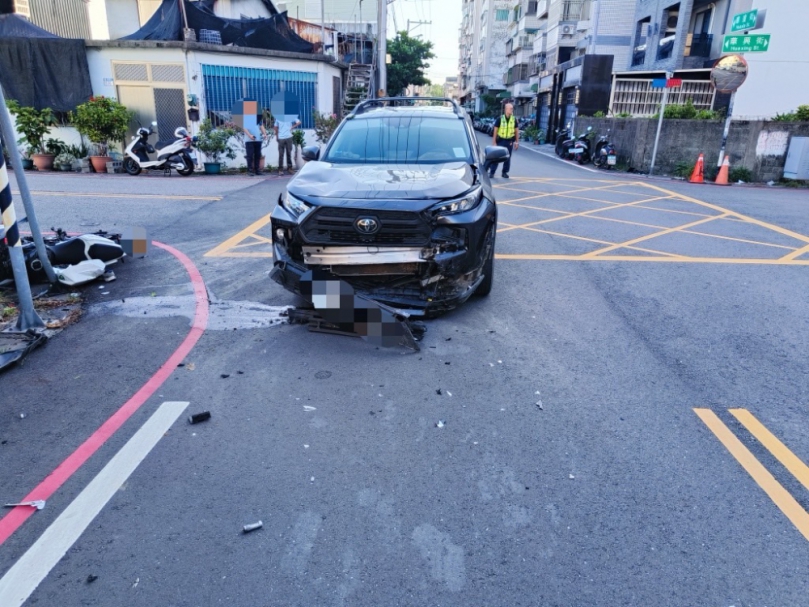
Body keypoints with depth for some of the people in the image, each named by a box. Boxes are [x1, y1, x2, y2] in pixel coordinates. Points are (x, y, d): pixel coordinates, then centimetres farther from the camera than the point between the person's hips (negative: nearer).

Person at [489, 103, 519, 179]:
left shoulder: (514, 119, 3)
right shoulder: (500, 119, -6)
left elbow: (516, 130, 9)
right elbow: (495, 131, -5)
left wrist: (517, 142, 5)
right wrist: (494, 142, -9)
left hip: (509, 141, 3)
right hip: (500, 140, -3)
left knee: (507, 158, 7)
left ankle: (504, 172, 19)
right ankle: (492, 172, 4)